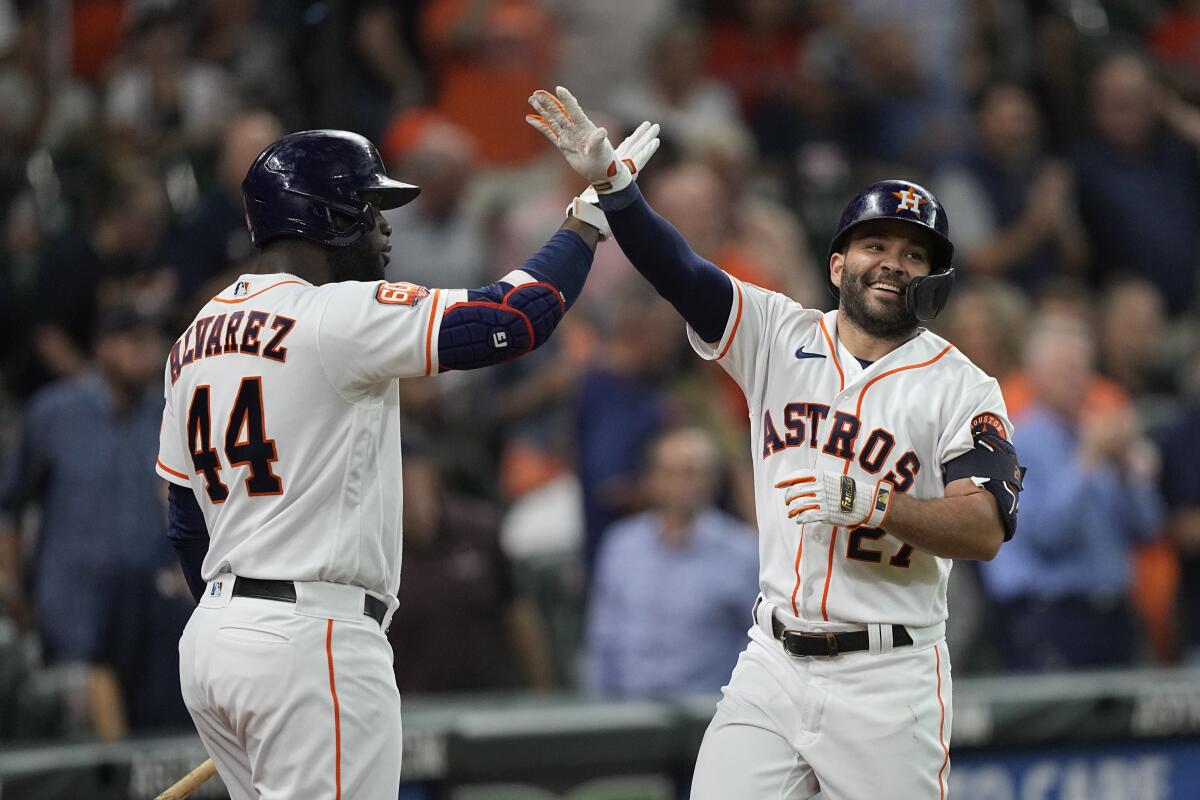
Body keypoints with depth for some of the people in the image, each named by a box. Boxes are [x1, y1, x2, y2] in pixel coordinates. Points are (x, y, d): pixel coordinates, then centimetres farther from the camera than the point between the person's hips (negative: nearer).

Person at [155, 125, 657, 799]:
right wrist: (592, 213, -2)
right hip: (314, 639, -9)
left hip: (210, 640, 9)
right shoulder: (340, 317, -12)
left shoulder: (196, 338, 14)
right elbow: (518, 318, -16)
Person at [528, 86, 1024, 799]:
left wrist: (873, 506, -25)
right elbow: (677, 271, -4)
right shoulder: (780, 337, 8)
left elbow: (986, 530, -12)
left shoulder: (961, 388, -2)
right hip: (774, 664, 3)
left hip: (888, 682, -3)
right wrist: (607, 180, -18)